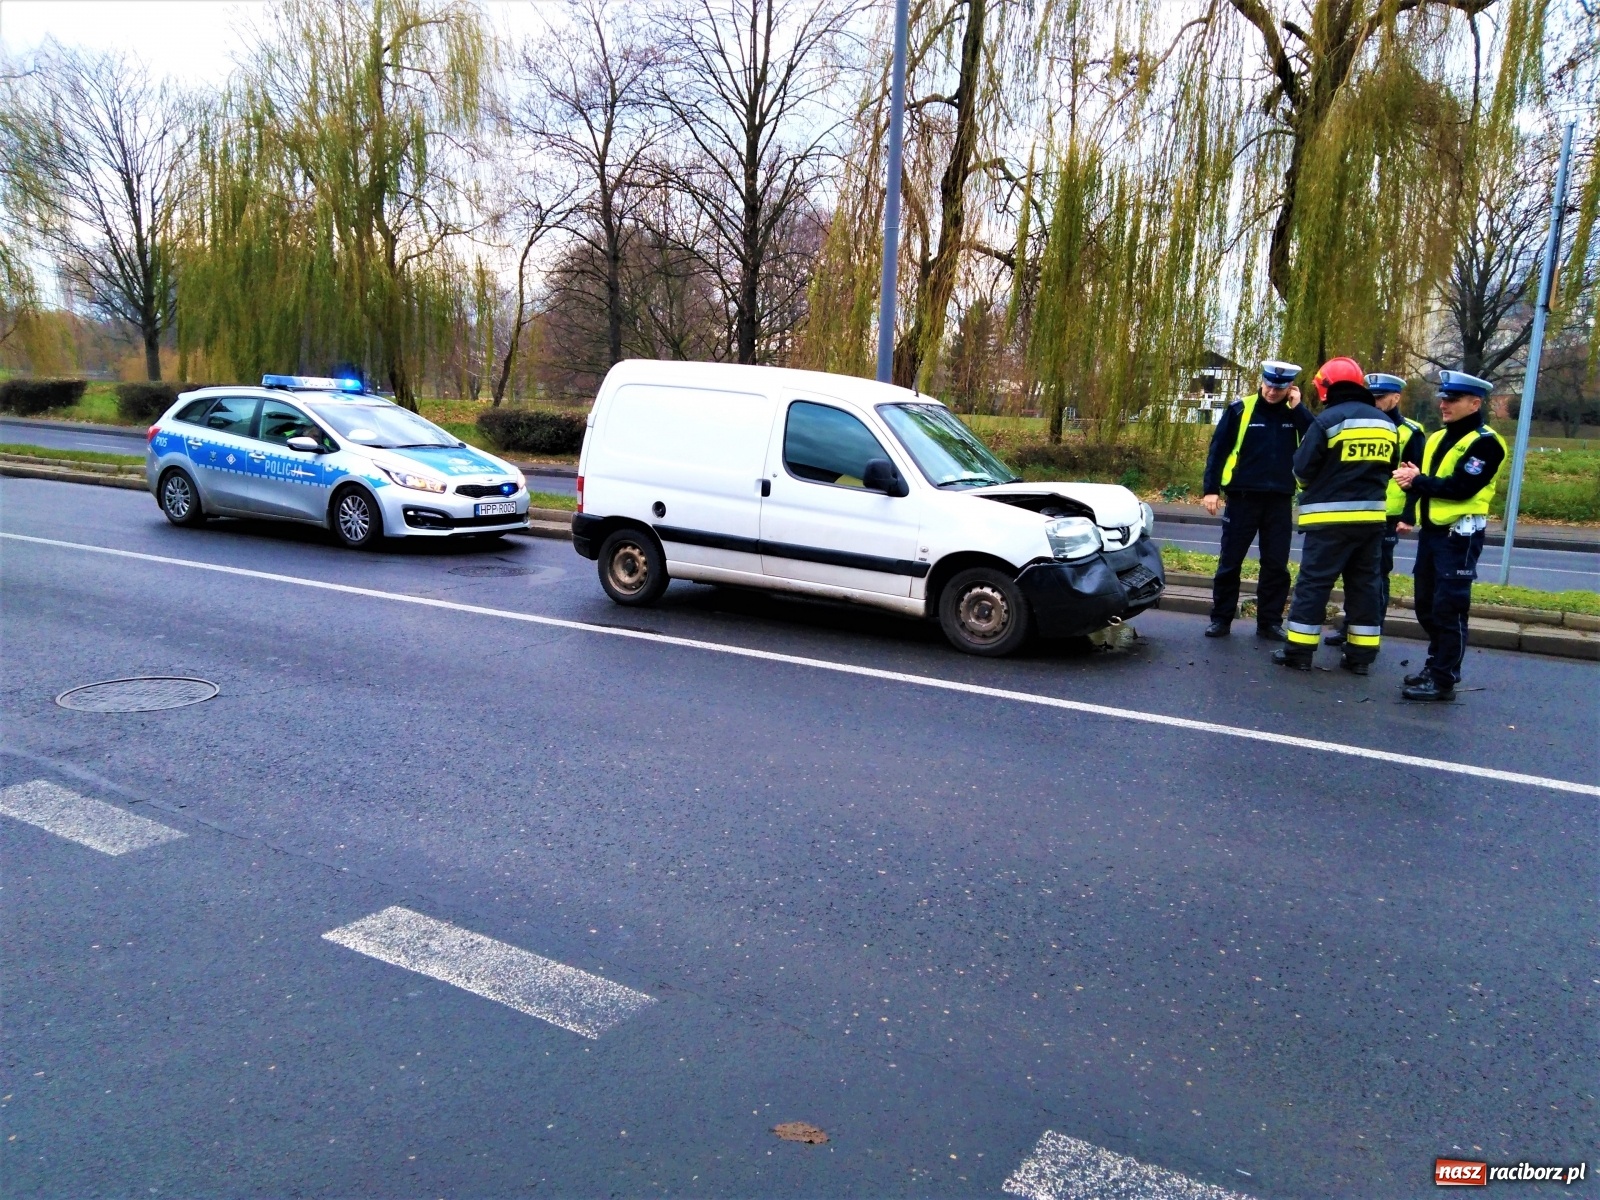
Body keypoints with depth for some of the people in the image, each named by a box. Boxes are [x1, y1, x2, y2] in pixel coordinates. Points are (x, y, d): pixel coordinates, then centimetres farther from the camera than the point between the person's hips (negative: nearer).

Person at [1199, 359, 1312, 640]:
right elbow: (1218, 449, -3)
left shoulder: (1296, 414, 6)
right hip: (1243, 497, -2)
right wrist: (1211, 489, -9)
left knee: (1276, 564, 6)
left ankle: (1270, 622, 15)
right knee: (1230, 562, 3)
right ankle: (1220, 619, 12)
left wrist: (1298, 409, -9)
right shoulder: (1240, 409, -2)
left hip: (1280, 500, 2)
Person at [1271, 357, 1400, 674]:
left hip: (1331, 516, -6)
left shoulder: (1328, 420, -11)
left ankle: (1299, 651, 3)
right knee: (1365, 584, 12)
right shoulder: (1386, 424, 10)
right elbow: (1389, 468, 15)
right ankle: (1361, 655, 16)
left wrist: (1314, 487, 13)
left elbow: (1303, 468, -8)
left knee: (1314, 582, 0)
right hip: (1372, 515, 6)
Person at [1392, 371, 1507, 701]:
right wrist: (1413, 479, -7)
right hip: (1430, 531, 8)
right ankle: (1436, 665, 27)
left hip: (1460, 536, -8)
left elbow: (1461, 487, -21)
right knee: (1427, 605, 13)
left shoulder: (1485, 443, -10)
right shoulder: (1437, 438, 15)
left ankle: (1444, 680, 0)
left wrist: (1418, 481, -13)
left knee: (1448, 609, -6)